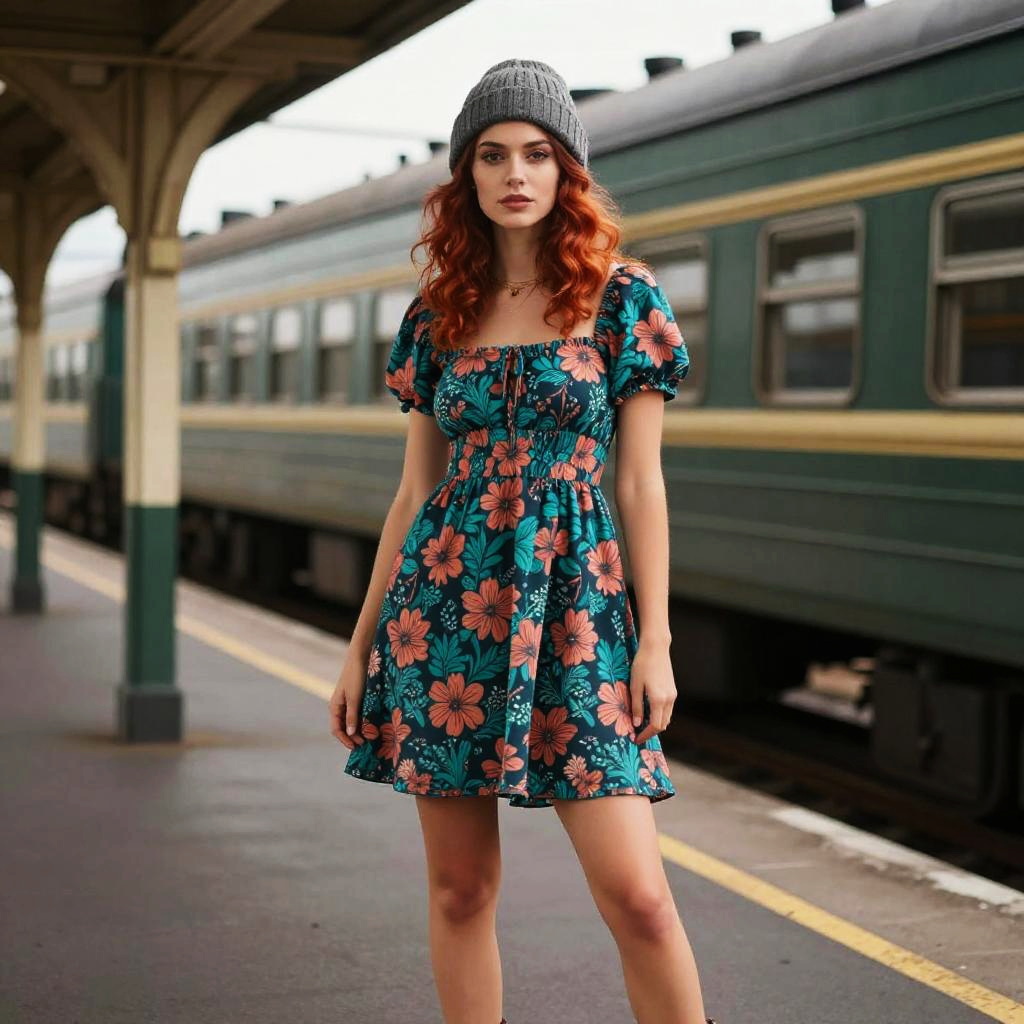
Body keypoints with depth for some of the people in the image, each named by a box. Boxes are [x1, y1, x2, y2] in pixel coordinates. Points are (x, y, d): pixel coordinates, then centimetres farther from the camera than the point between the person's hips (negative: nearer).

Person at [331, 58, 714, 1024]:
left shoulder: (623, 298, 2)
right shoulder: (438, 316, 10)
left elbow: (641, 482, 0)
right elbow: (414, 491, 13)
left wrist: (656, 642, -6)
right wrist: (361, 645, 11)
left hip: (571, 599, -3)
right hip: (445, 599, 3)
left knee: (636, 891, -9)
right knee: (459, 888, 6)